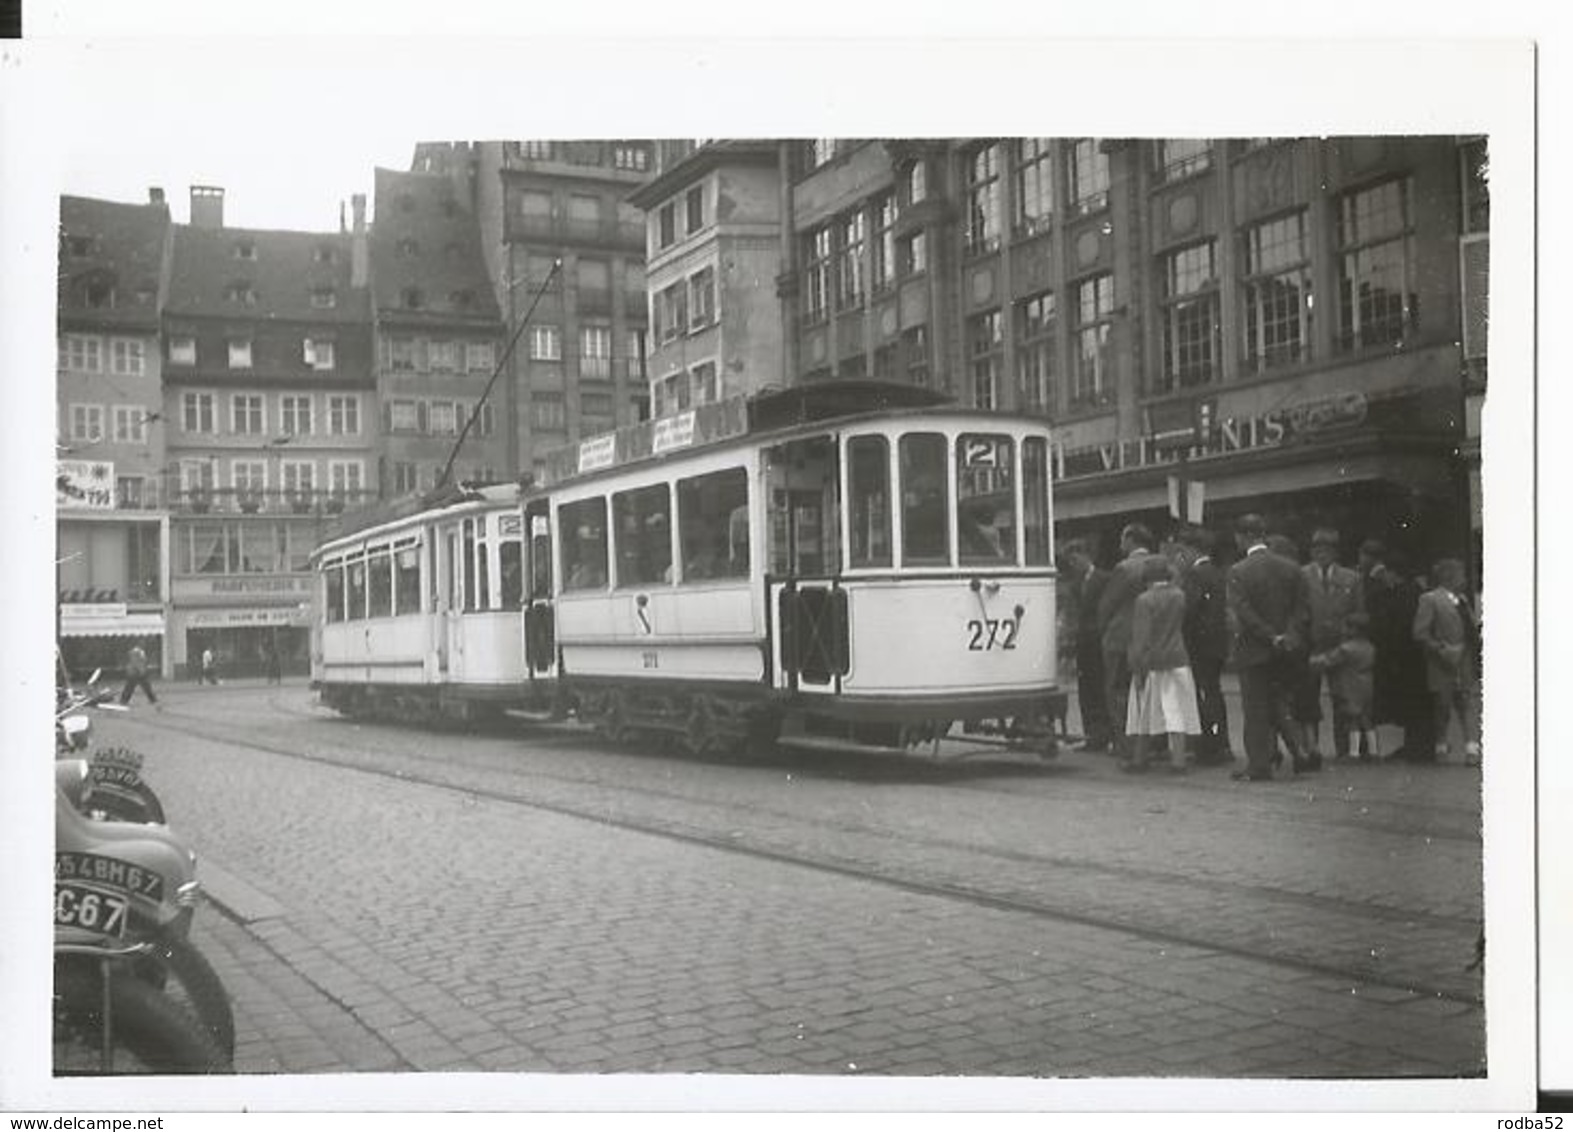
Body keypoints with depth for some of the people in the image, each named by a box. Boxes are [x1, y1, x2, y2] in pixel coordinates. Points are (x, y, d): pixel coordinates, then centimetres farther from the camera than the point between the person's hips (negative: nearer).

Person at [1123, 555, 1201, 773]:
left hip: (1151, 663, -3)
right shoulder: (1179, 595, 2)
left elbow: (1141, 637, -12)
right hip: (1177, 660, 3)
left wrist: (1137, 668, -9)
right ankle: (1178, 759, -2)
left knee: (1145, 712, 7)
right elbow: (1181, 626, 12)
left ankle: (1139, 758, 15)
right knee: (1176, 712, 2)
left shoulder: (1144, 600, -11)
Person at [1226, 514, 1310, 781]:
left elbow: (1243, 613, -17)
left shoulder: (1238, 572, -13)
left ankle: (1259, 766, 7)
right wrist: (1289, 637, -3)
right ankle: (1300, 751, 9)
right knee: (1280, 704, 18)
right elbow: (1300, 609, 2)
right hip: (1285, 652, 5)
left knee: (1255, 711, 3)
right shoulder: (1291, 568, 4)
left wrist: (1273, 638, -13)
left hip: (1254, 650, -5)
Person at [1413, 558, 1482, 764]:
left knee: (1468, 704, -2)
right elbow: (1420, 633, -12)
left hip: (1465, 664, 6)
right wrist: (1442, 649, -18)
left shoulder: (1461, 599, 17)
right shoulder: (1429, 599, -5)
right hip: (1442, 666, -6)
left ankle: (1472, 747, -7)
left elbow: (1472, 629, 20)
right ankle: (1441, 747, 15)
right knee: (1442, 706, 2)